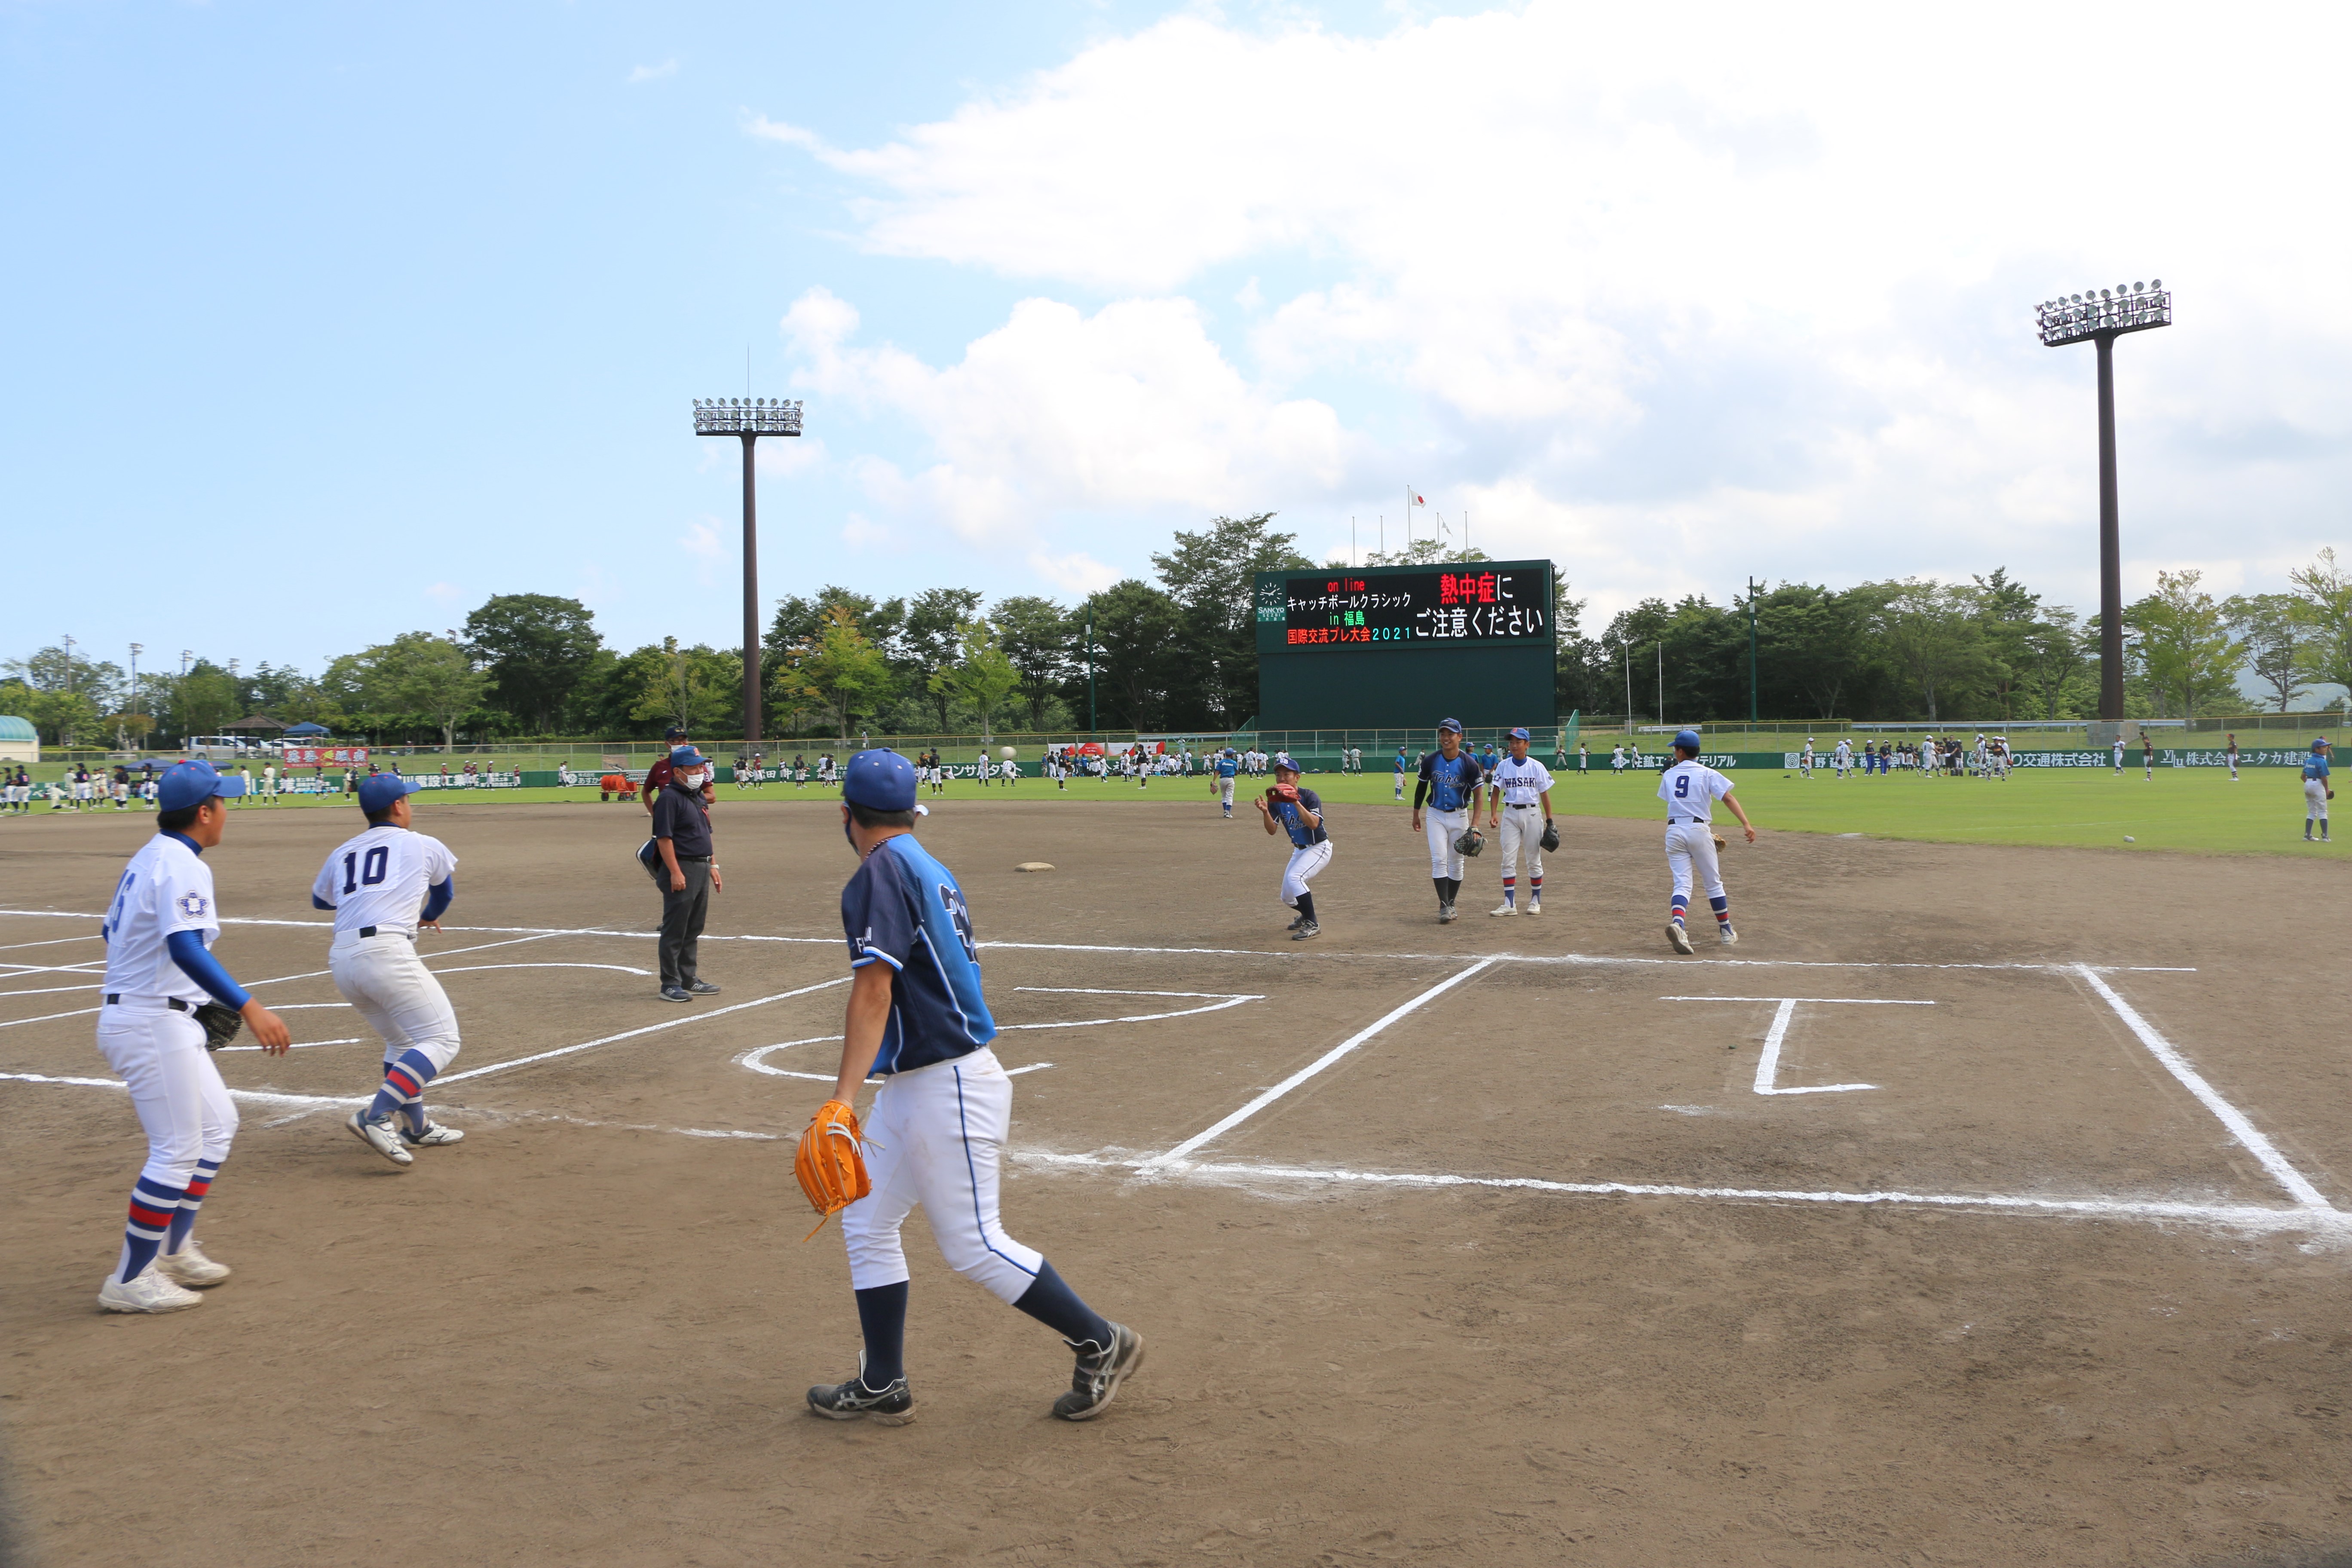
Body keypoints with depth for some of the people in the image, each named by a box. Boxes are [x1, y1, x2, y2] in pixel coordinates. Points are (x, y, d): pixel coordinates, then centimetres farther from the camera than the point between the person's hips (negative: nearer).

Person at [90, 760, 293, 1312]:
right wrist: (248, 1007, -38)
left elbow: (113, 931, 23)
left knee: (217, 1122, 18)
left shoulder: (148, 858, 13)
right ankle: (130, 1280, 4)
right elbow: (186, 948, -31)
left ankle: (174, 1251, 25)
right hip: (153, 1023, -10)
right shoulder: (183, 865, -17)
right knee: (178, 1149, -4)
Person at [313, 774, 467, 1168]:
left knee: (402, 1040, 23)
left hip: (341, 959, 7)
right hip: (387, 950, -7)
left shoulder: (343, 853, 21)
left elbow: (319, 899, 38)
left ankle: (417, 1127, 27)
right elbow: (445, 888, 31)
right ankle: (376, 1117, -19)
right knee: (441, 1039, -5)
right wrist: (429, 916, 53)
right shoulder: (424, 846, 11)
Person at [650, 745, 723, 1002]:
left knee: (693, 930, 14)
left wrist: (713, 866, 19)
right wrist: (675, 872, -22)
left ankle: (689, 979, 22)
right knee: (675, 931, -4)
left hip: (702, 869, 9)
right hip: (681, 870, -9)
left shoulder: (699, 798, 16)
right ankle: (670, 984, 1)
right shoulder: (669, 798, -12)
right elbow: (664, 838, -17)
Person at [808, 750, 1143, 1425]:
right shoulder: (929, 870, 13)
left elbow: (874, 990, -26)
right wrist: (987, 1099, 26)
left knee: (973, 1246, -2)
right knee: (866, 1222, 13)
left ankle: (1101, 1343, 10)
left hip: (947, 1086, -10)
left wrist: (843, 1097, -32)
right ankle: (883, 1387, 20)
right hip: (910, 1088, 10)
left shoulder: (879, 874, -15)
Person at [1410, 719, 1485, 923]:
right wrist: (1416, 814, 13)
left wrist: (1475, 824, -17)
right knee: (1439, 860, -10)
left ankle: (1451, 903, 21)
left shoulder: (1469, 763, -12)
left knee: (1456, 862, 7)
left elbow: (1477, 794, -8)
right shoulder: (1430, 761, -6)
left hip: (1459, 816, 0)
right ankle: (1444, 906, -10)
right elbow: (1421, 787, 9)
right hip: (1436, 816, 1)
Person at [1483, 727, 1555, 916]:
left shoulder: (1537, 767, -1)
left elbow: (1545, 794, 1)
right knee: (1508, 860, -3)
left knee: (1534, 860, 5)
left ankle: (1536, 901, 17)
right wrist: (1493, 814, -11)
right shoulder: (1503, 766, 3)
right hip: (1510, 814, 2)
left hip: (1532, 813, -1)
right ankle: (1509, 904, -2)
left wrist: (1549, 821, -1)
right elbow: (1496, 792, 4)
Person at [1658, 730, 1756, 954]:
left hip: (1674, 831, 2)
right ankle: (1726, 931, 19)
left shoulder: (1669, 775, 11)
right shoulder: (1707, 773, 1)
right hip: (1698, 829, -2)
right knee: (1713, 882, 12)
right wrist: (1747, 824, -14)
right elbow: (1728, 798, -10)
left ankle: (1676, 922, -29)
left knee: (1682, 883, -1)